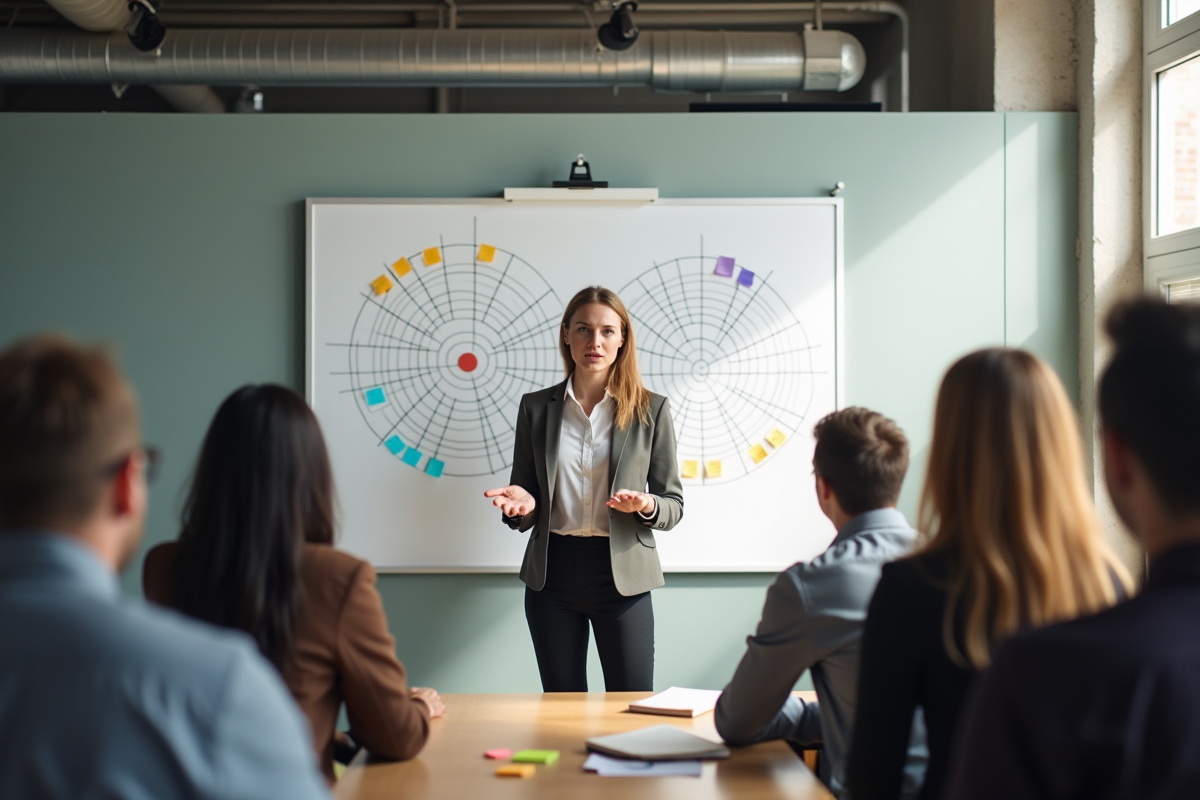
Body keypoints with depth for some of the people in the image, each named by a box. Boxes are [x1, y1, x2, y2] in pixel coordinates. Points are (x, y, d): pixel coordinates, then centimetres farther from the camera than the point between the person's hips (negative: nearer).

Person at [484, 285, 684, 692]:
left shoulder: (651, 409, 0)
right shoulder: (536, 407, 5)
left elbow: (673, 505, 4)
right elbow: (524, 503, 11)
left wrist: (646, 506, -18)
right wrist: (523, 504, -11)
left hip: (621, 573, -2)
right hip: (553, 571, 2)